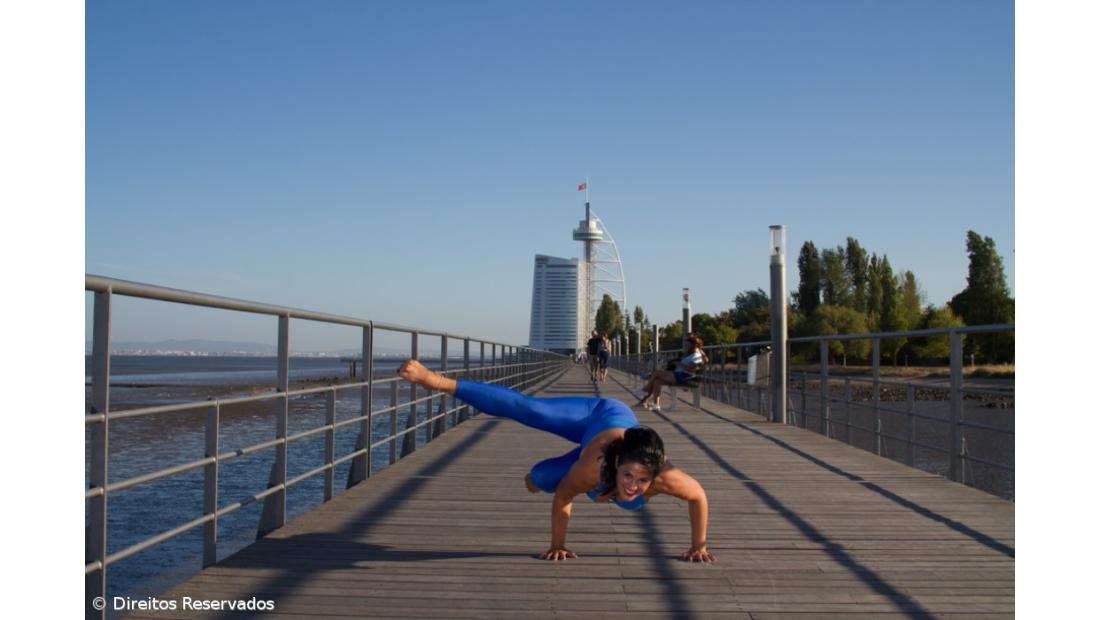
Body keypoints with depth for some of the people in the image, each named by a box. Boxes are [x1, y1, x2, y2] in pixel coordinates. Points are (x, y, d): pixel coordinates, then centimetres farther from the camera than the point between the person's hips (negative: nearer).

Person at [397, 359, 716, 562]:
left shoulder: (665, 478, -44)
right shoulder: (590, 468, -46)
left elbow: (699, 496, -23)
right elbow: (561, 498, -26)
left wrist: (698, 545, -14)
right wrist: (556, 546, -16)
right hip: (596, 417, -3)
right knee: (524, 409, -6)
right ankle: (435, 380, 6)